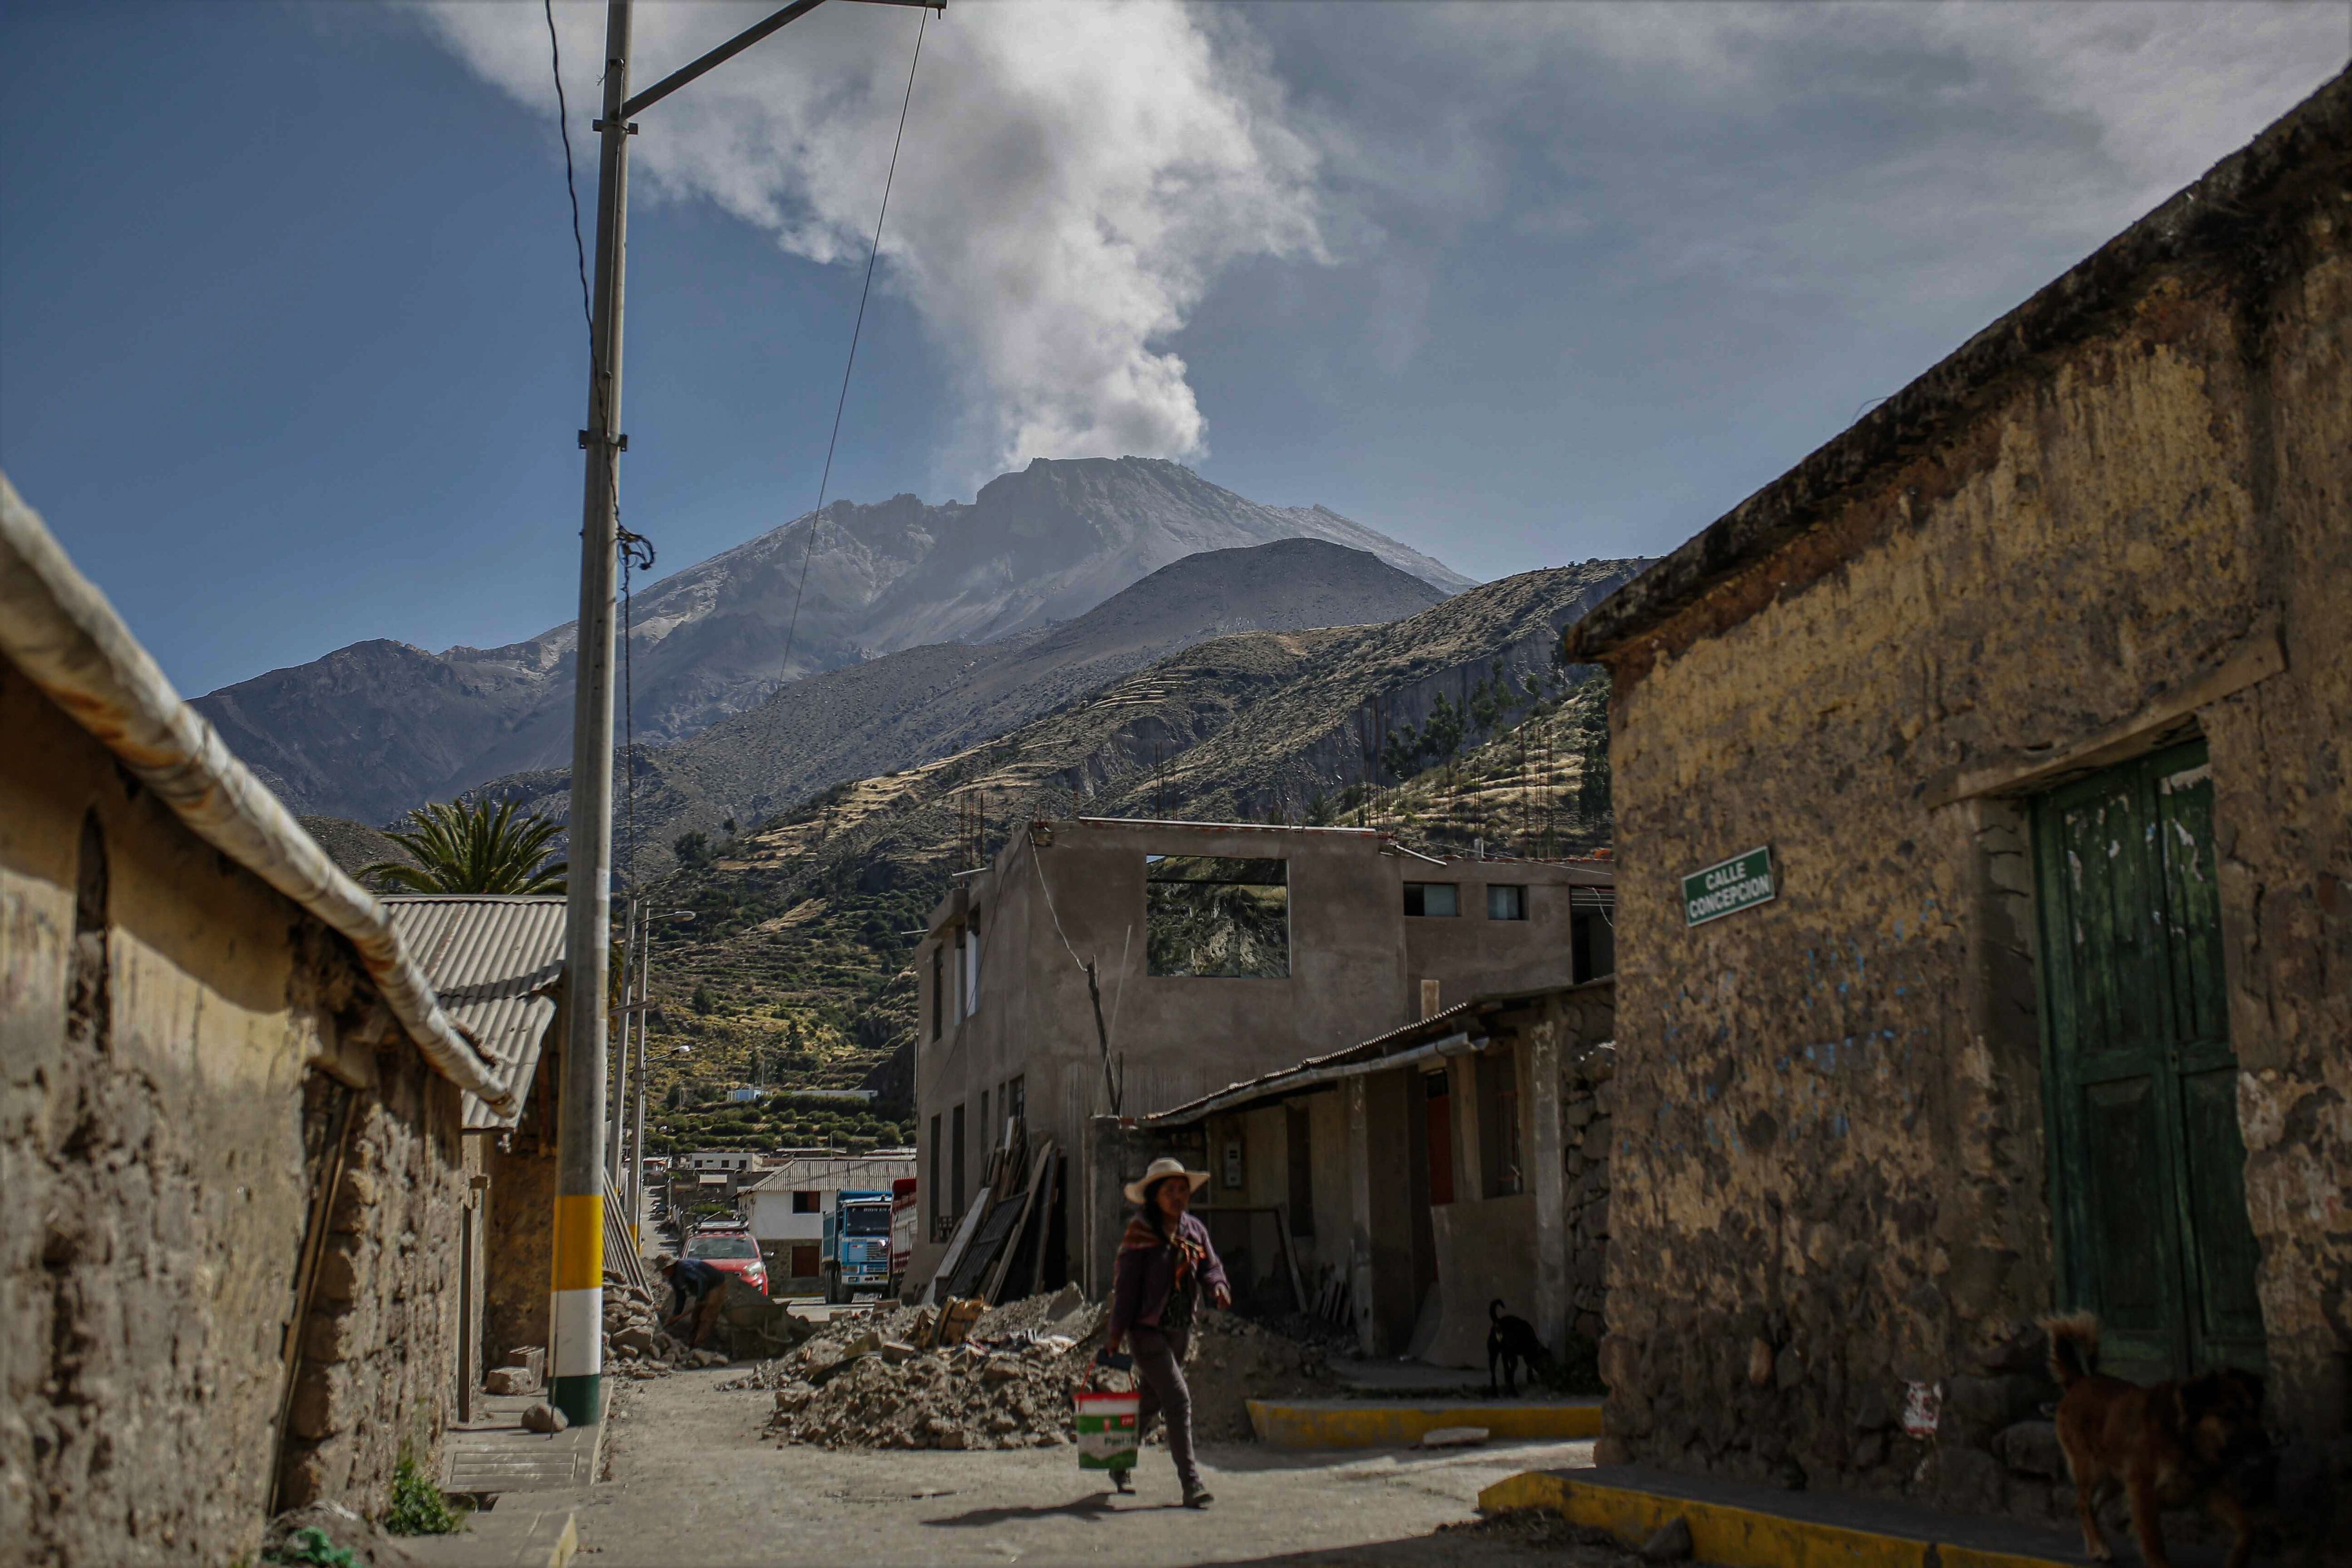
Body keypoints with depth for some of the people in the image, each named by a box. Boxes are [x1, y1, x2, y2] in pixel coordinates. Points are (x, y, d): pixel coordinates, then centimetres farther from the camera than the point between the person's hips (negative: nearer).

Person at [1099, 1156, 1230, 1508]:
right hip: (1148, 1328, -7)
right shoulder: (1140, 1232, -11)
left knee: (1153, 1401, 17)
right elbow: (1125, 1284, -11)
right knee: (1178, 1399, -14)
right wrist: (1115, 1336, -11)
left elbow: (1210, 1266, 7)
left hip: (1180, 1329, 7)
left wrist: (1218, 1286, -17)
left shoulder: (1194, 1230, 7)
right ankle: (1191, 1482, -11)